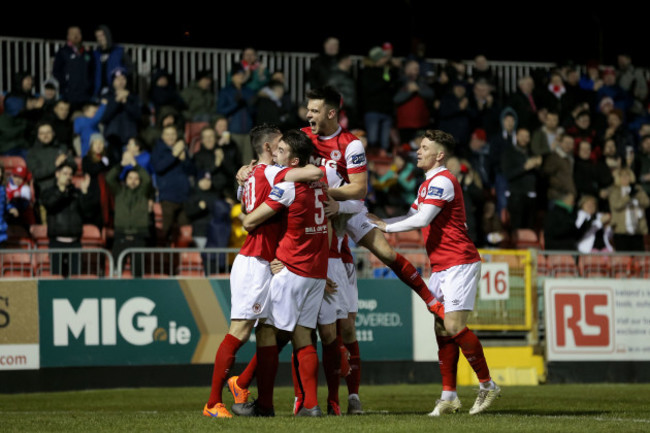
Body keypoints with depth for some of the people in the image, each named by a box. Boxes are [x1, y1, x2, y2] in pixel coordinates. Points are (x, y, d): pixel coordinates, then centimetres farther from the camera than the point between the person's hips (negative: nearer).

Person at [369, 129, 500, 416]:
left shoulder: (442, 181, -13)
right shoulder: (427, 185, 20)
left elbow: (422, 219, -21)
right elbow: (412, 218, 27)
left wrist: (387, 227, -11)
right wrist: (379, 223, 15)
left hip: (458, 263, -10)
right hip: (441, 267, 10)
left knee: (454, 326, -15)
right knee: (442, 329, 4)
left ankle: (487, 385, -5)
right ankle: (449, 396, 4)